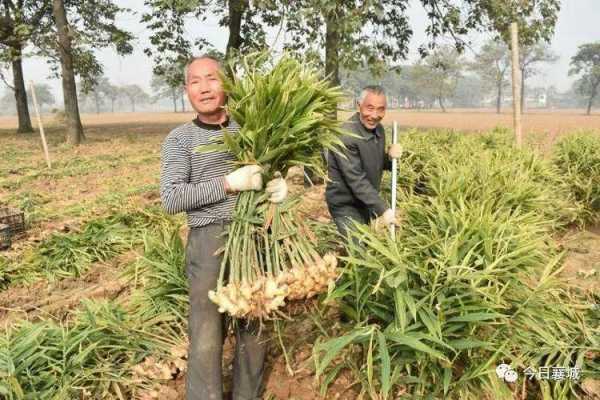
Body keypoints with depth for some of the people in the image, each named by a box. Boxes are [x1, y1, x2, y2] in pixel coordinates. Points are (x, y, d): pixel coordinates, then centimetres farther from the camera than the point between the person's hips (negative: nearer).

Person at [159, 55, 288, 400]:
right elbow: (171, 199, -10)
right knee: (207, 335, 1)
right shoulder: (180, 139, -1)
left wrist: (281, 184, -6)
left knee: (255, 325, 14)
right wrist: (228, 183, -19)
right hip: (210, 241, -3)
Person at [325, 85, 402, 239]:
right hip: (346, 205, -8)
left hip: (366, 202, 8)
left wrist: (390, 157, -12)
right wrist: (383, 209, -29)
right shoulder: (346, 136, -26)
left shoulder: (378, 129, 0)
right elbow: (356, 180, -29)